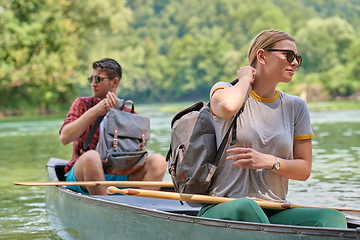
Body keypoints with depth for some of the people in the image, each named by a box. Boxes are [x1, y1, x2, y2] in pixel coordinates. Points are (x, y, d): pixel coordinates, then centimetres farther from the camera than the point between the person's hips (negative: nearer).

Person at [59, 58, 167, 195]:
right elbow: (64, 138, -6)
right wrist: (94, 112, -12)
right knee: (91, 157, -37)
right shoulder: (82, 104, 11)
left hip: (118, 176, 2)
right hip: (81, 174, -2)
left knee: (158, 161, -20)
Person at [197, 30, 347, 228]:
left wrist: (269, 161, -9)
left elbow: (304, 170, 12)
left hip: (273, 213, 4)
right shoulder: (225, 90, 4)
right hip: (222, 210, -3)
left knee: (333, 218, -26)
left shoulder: (295, 106, 13)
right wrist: (245, 78, -2)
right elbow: (228, 107, -25)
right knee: (245, 206, -40)